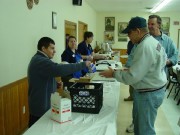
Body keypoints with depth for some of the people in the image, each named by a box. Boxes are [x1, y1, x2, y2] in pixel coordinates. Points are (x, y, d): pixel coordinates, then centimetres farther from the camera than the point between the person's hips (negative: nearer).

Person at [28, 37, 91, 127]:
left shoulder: (39, 59, 14)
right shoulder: (40, 61, -22)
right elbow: (59, 69, -35)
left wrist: (56, 84, 6)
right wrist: (83, 65, -30)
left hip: (42, 103, 10)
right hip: (41, 106, -10)